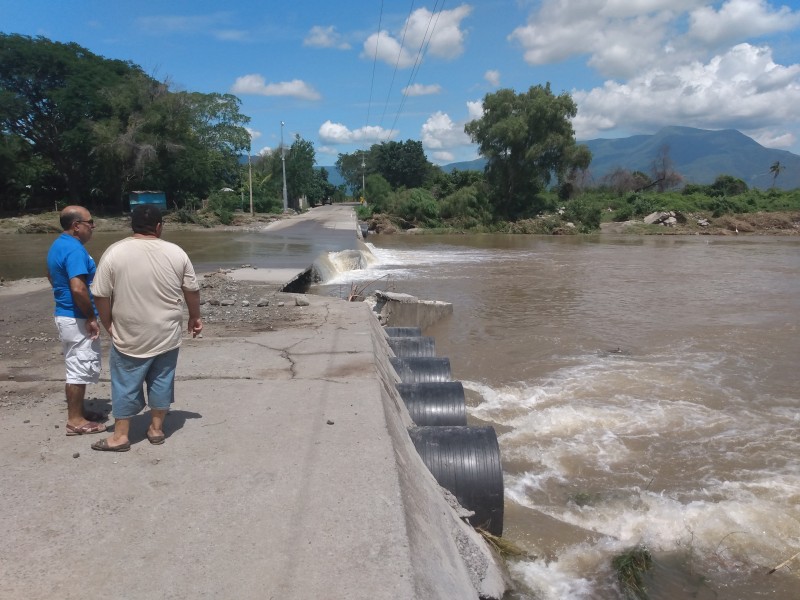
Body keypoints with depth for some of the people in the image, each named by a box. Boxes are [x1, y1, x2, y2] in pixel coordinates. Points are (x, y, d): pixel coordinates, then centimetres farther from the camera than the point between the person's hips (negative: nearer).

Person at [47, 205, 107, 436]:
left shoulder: (58, 245, 11)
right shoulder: (75, 249, -22)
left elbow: (51, 276, 25)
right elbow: (78, 288, -30)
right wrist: (91, 317, -21)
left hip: (65, 314, 10)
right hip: (77, 319, -10)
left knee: (75, 368, 18)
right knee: (80, 370, -1)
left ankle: (78, 412, 29)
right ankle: (75, 421, 9)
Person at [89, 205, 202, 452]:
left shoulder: (114, 252, -10)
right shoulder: (176, 253, -3)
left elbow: (100, 295, -7)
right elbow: (192, 290, 4)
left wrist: (108, 325, 7)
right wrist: (195, 317, 18)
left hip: (130, 335, -2)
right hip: (167, 334, 2)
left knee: (126, 384, 9)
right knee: (161, 381, 14)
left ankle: (120, 436, 18)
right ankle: (156, 429, 25)